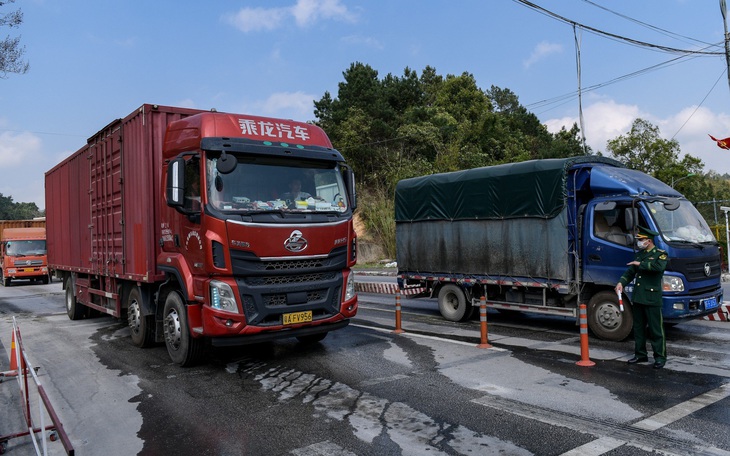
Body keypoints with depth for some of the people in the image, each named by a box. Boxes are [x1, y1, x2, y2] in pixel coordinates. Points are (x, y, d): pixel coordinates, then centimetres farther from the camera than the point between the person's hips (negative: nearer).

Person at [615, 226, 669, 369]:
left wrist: (641, 264, -17)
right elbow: (630, 272, 14)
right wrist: (621, 283, -2)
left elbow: (659, 267, -27)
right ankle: (640, 354, 22)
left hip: (652, 298, -7)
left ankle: (660, 357, 7)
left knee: (656, 329, -1)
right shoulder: (639, 254, 17)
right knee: (638, 328, 12)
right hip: (638, 297, 7)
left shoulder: (660, 254, -4)